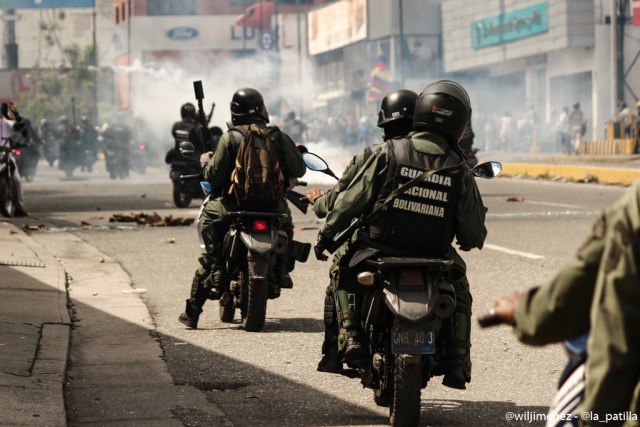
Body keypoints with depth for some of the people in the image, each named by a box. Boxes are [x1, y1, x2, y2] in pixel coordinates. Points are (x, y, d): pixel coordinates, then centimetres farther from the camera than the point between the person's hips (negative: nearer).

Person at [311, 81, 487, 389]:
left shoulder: (388, 154, -8)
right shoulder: (459, 172, -3)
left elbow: (351, 200, -5)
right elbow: (473, 236, 0)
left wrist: (326, 235, 9)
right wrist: (470, 242, 25)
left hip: (378, 256, -1)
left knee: (345, 266, 28)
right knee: (460, 291, 29)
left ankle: (351, 336, 9)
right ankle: (457, 361, 15)